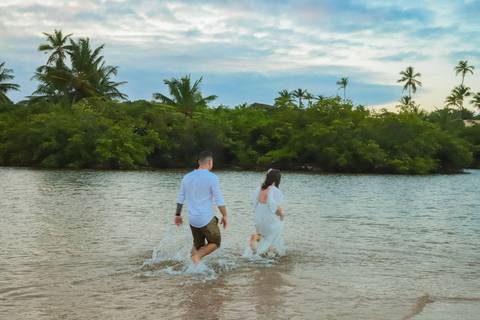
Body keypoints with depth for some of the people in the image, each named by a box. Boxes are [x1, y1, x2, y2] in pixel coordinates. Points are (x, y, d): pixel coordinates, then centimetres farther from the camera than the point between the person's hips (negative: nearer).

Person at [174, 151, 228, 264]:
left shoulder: (187, 177, 5)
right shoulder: (212, 178, -12)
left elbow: (180, 198, 11)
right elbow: (219, 201, -12)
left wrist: (178, 215, 21)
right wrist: (224, 216, 0)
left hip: (192, 219, 6)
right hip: (207, 219, -6)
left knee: (198, 245, 20)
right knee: (215, 243, 13)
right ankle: (197, 256, -10)